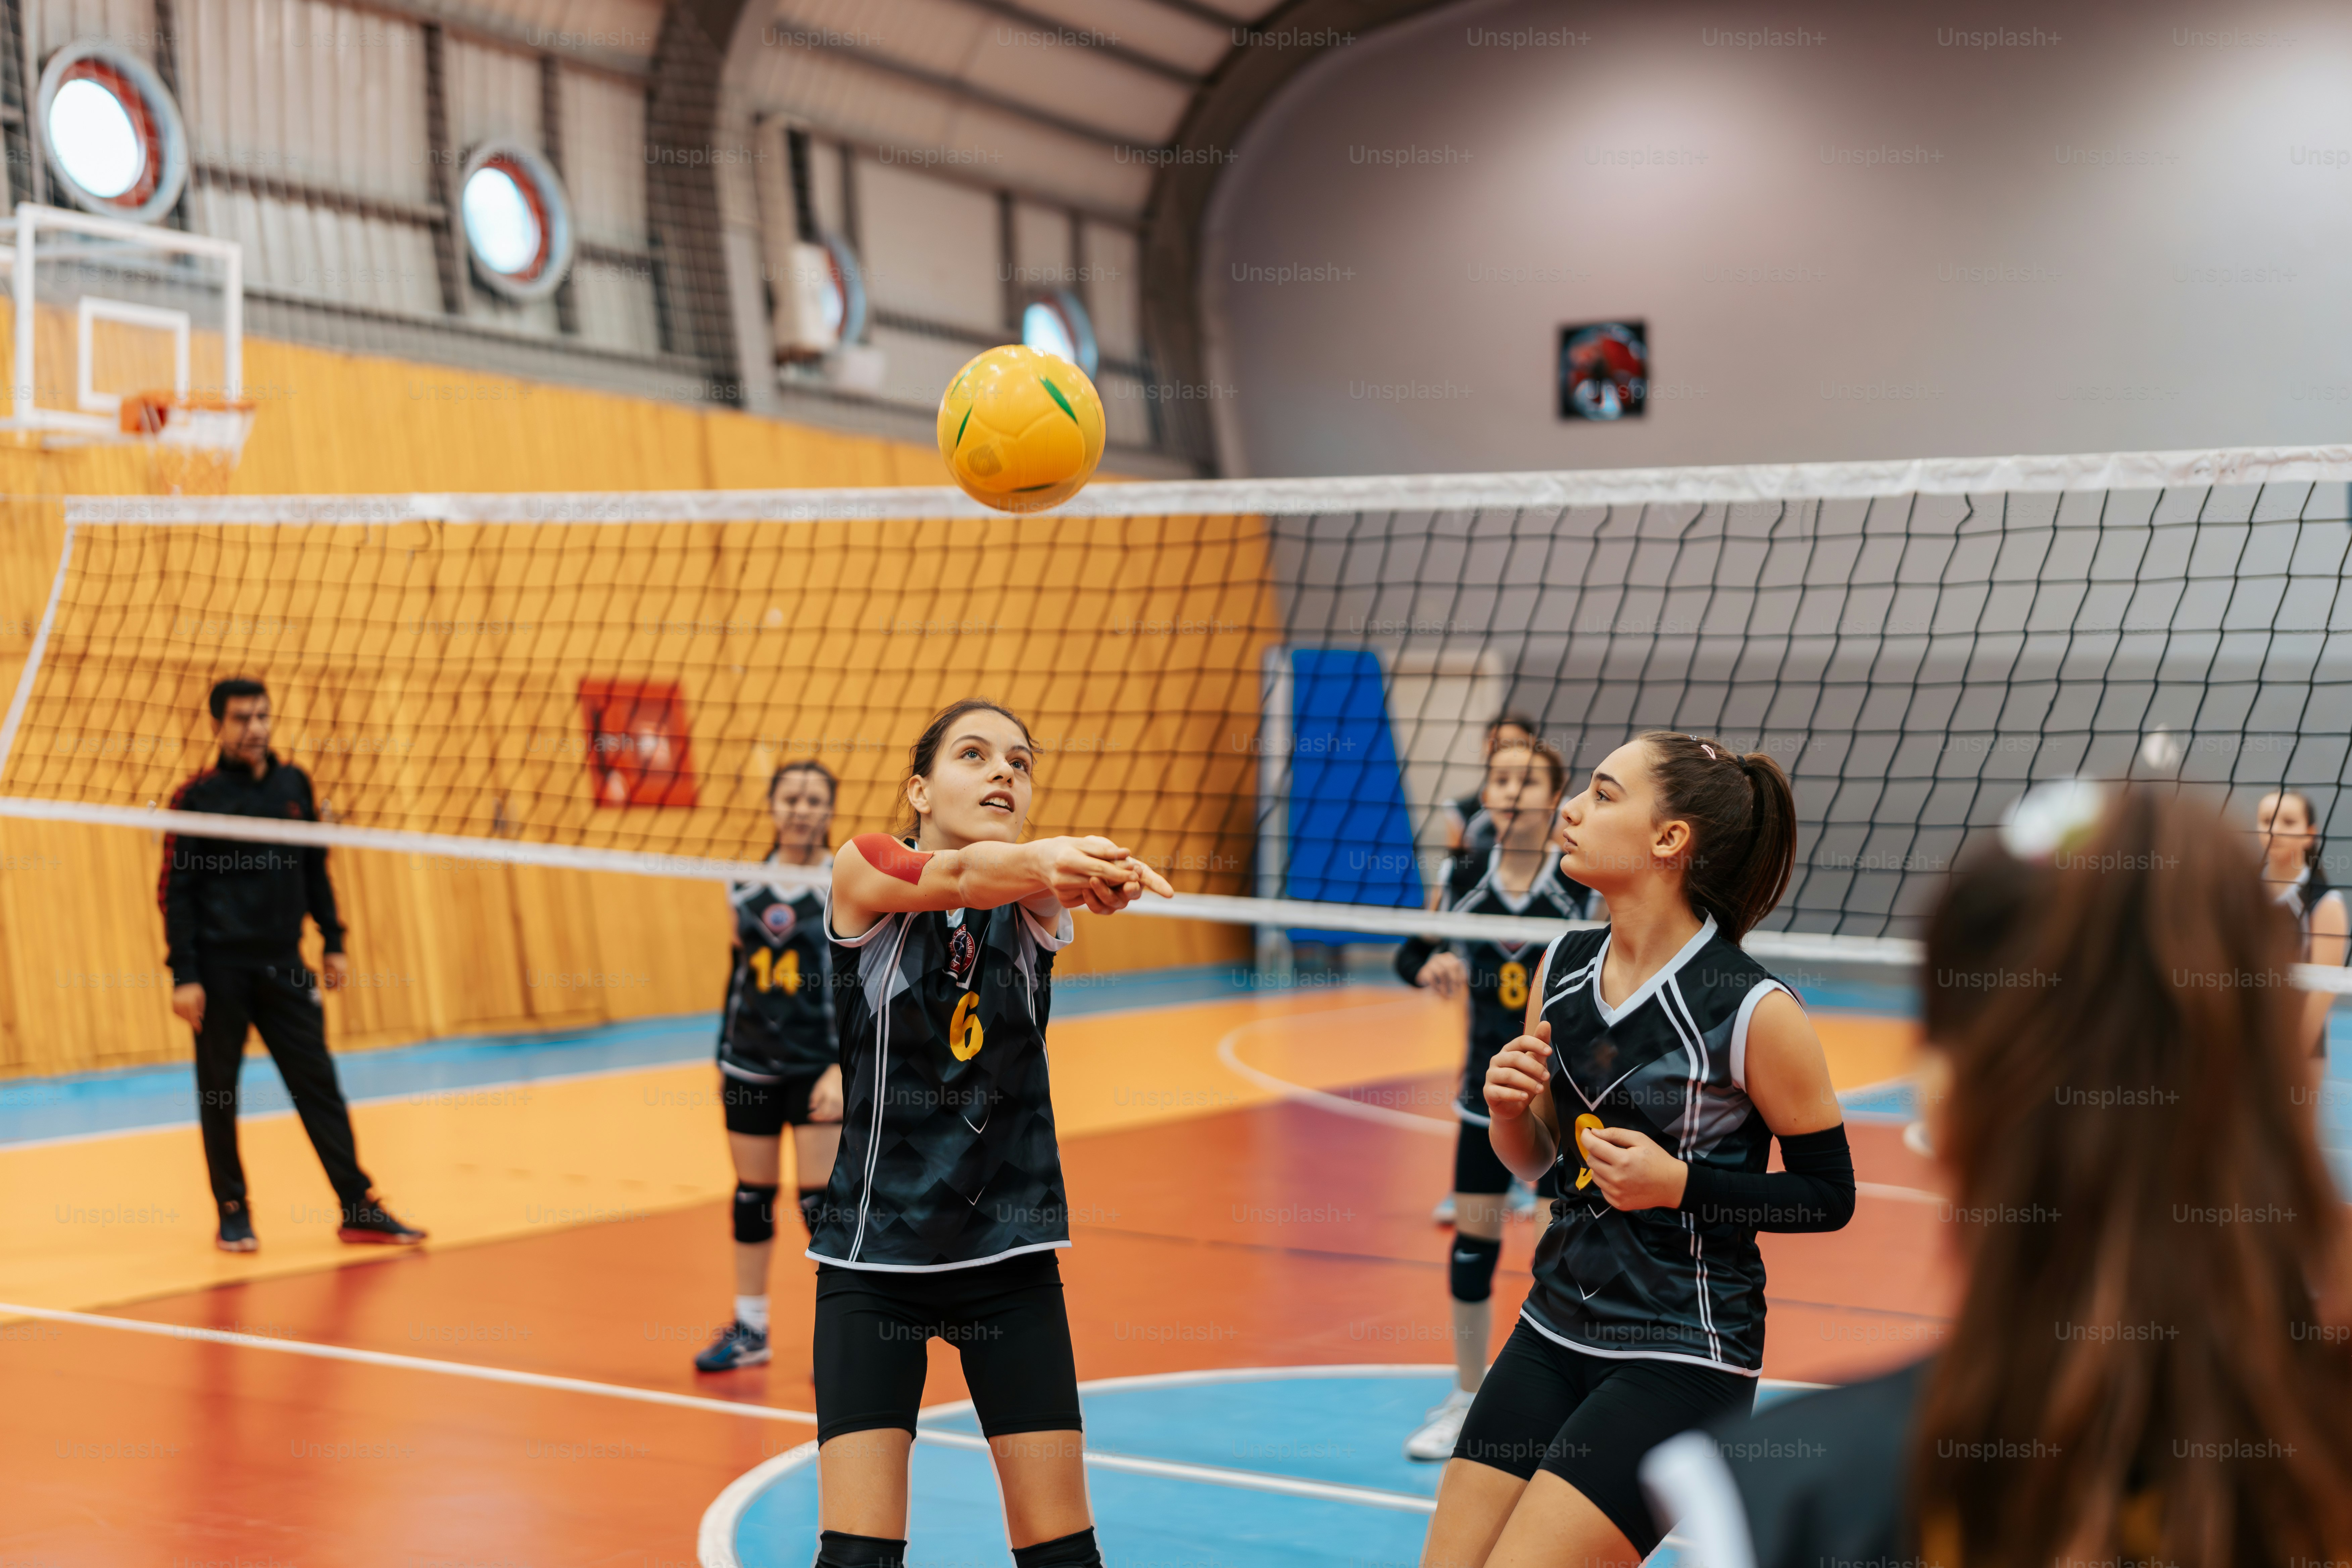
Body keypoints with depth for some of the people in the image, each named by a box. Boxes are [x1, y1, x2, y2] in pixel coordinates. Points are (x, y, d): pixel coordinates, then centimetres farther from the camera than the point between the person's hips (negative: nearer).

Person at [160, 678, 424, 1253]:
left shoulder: (294, 784, 8)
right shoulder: (198, 797, -4)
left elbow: (315, 869, 17)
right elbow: (176, 891, -5)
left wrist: (334, 942, 13)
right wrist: (183, 976, -11)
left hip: (283, 966, 3)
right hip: (220, 968, -3)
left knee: (318, 1082, 1)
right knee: (219, 1092, 4)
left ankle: (360, 1209, 3)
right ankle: (234, 1213, 15)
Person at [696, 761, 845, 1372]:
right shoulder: (745, 884, 4)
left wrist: (844, 1069, -18)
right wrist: (722, 1055, 17)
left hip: (820, 1067, -4)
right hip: (751, 1064, 4)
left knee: (821, 1200, -6)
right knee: (752, 1195, 11)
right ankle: (749, 1330, 23)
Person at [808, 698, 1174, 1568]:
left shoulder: (1033, 899, -2)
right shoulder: (864, 872, -7)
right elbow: (952, 877, -30)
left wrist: (1094, 874, -52)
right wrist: (1045, 857, -52)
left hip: (1011, 1260, 2)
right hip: (873, 1256, -2)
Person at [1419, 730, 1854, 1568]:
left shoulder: (1755, 1011, -16)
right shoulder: (1561, 968, 2)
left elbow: (1829, 1196, -7)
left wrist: (1680, 1184, -19)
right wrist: (1507, 1107, -8)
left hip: (1685, 1357, -6)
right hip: (1555, 1331, 6)